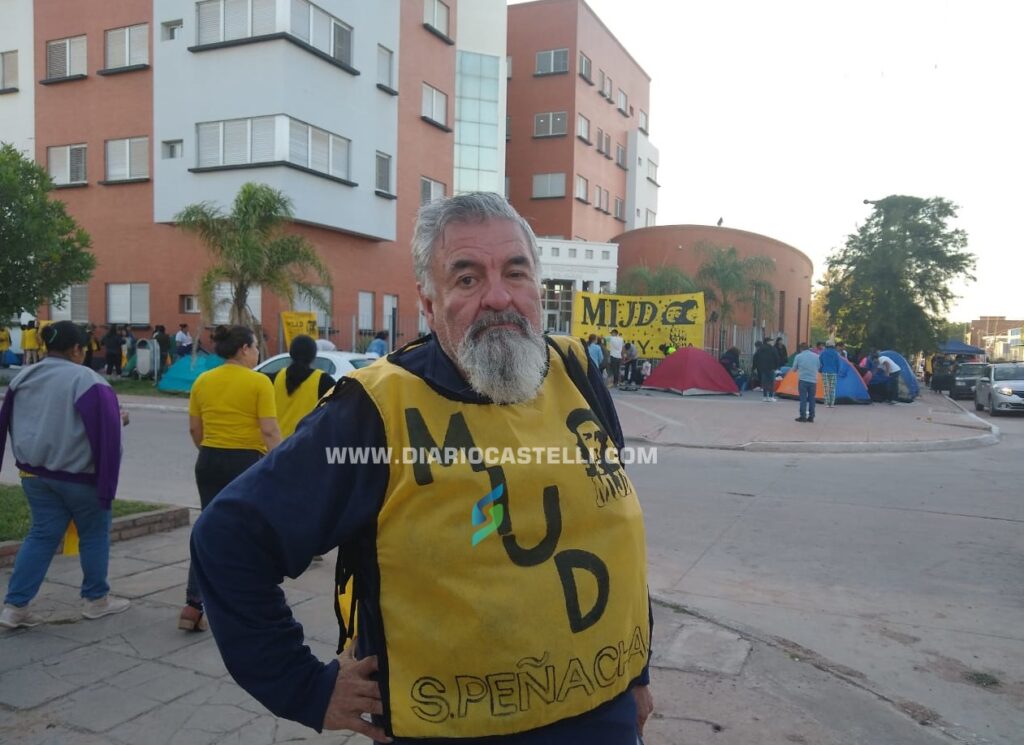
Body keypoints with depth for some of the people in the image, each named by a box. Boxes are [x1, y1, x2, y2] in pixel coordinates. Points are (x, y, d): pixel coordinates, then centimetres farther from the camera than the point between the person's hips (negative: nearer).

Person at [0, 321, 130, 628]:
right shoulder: (88, 381, -16)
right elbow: (106, 433, -18)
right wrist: (107, 483, -12)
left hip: (34, 472, 6)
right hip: (79, 474, -6)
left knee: (42, 534, 13)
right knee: (94, 534, 10)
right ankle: (96, 599, 20)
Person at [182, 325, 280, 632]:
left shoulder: (203, 381, 5)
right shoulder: (259, 382, -11)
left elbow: (194, 429, 8)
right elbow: (269, 430, -16)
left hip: (209, 462, 5)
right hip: (246, 461, -5)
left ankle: (193, 604, 5)